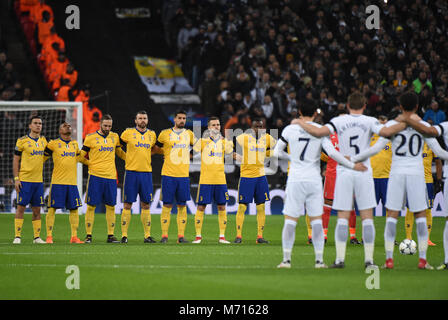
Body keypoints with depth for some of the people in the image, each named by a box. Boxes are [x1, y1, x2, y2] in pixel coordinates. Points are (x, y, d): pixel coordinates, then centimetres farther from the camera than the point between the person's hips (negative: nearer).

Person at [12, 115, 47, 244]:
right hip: (24, 180, -5)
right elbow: (16, 160, -4)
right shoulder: (22, 141, -5)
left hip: (38, 180, 5)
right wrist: (16, 179, -8)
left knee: (37, 209, 6)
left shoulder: (43, 140, 10)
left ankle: (37, 237, 10)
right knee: (21, 207, -4)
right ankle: (17, 237, -1)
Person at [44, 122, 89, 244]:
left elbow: (79, 157, 30)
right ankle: (49, 236, 0)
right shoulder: (54, 144, -1)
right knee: (52, 208, -4)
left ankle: (74, 237, 9)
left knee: (74, 209, 3)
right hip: (57, 182, -5)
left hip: (72, 182, 5)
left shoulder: (75, 144, 15)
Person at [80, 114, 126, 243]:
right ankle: (88, 235, 2)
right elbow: (82, 155, 4)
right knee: (91, 206, -3)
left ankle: (111, 235, 9)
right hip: (95, 176, -4)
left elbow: (119, 152, 26)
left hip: (111, 176, 4)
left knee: (111, 206, 4)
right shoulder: (90, 138, 1)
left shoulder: (114, 137, 13)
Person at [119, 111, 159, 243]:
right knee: (127, 205, -3)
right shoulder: (128, 133, -1)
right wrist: (129, 157, 7)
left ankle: (147, 235, 7)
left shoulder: (152, 135, 11)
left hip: (146, 172, 3)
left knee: (145, 205, 4)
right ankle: (124, 235, 0)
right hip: (131, 172, -3)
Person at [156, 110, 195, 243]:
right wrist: (166, 154, 7)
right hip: (168, 174, -3)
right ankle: (164, 235, -1)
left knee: (182, 205, 2)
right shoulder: (165, 133, 2)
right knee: (167, 205, -4)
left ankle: (181, 235, 5)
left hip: (184, 175, 3)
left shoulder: (189, 134, 10)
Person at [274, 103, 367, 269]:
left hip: (295, 179, 0)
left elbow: (276, 153, 8)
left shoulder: (290, 129, 0)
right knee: (316, 220, 7)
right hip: (314, 180, 0)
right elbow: (332, 152, -11)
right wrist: (353, 165, -4)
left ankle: (286, 259, 1)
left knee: (290, 220, 3)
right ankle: (319, 260, 4)